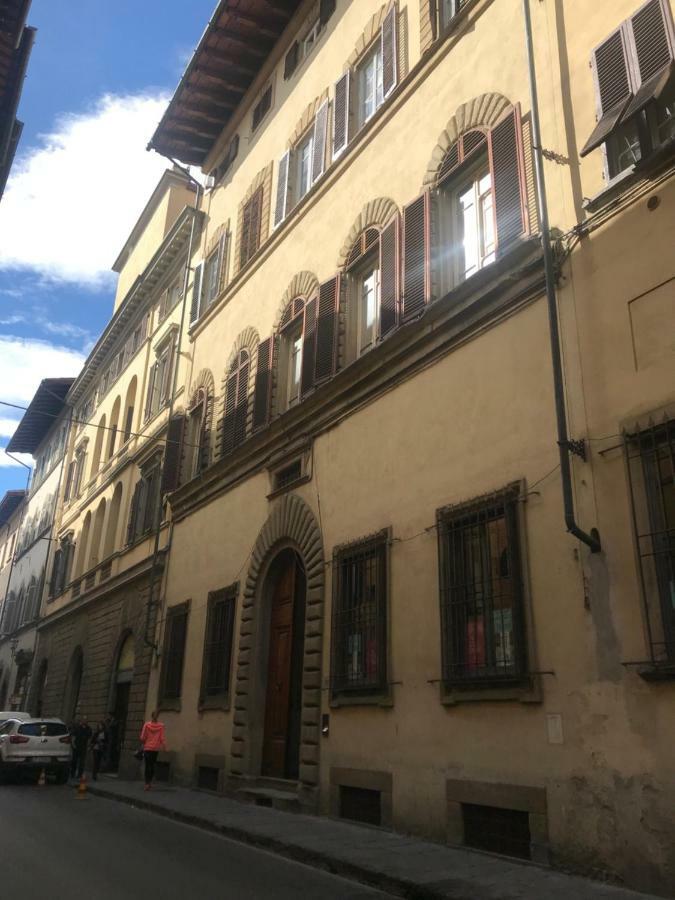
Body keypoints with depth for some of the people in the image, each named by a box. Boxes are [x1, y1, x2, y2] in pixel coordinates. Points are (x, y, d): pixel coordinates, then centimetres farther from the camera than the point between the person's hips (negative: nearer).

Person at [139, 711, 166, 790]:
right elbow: (162, 738, -6)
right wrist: (164, 747, 0)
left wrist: (142, 744, 14)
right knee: (152, 765, 13)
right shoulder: (161, 726, -5)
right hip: (156, 748, 1)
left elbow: (142, 737, -3)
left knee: (147, 765, 2)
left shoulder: (146, 725, -7)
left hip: (147, 748, -1)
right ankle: (149, 782, 15)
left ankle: (147, 783, -4)